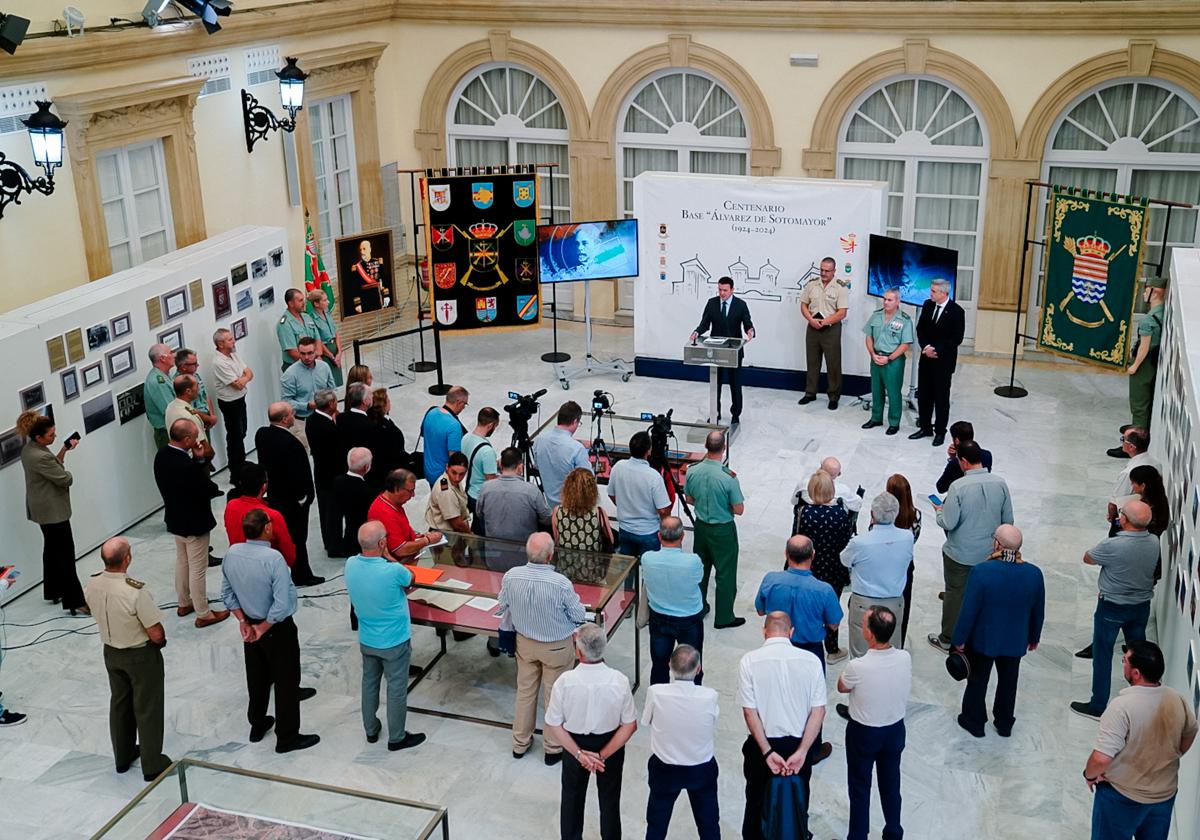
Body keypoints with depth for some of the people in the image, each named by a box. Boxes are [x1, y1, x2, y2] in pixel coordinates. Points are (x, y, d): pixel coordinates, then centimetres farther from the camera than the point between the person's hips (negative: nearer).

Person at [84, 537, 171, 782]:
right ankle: (152, 765, 23)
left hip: (111, 652, 6)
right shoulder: (136, 591, -33)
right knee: (147, 709, 11)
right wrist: (161, 640, -4)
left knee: (119, 703, 24)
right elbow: (156, 634, -26)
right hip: (141, 656, -6)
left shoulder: (92, 586, -14)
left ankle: (123, 756, 41)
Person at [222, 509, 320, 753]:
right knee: (286, 681, 8)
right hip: (277, 628, -6)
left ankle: (258, 725, 40)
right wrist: (263, 629, -16)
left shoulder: (232, 553, -10)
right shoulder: (273, 558, -30)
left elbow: (227, 591, 1)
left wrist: (243, 621, 3)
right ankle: (287, 738, 19)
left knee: (256, 677, 23)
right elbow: (282, 605, -30)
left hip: (250, 625, 7)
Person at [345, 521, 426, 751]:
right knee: (396, 689, 13)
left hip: (366, 640, 5)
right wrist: (388, 556, -1)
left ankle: (371, 730, 41)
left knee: (369, 683, 24)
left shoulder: (350, 565, -17)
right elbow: (410, 579, -8)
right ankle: (396, 738, 28)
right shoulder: (393, 571, -33)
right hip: (394, 642, -5)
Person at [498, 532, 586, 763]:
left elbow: (503, 605, -2)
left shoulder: (511, 576, -21)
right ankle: (554, 748, 31)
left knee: (525, 691, 22)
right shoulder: (561, 583, -32)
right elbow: (579, 616, -17)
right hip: (557, 647, -3)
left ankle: (520, 743, 38)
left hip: (525, 642, 4)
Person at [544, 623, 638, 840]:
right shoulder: (619, 681, -26)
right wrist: (603, 755, -15)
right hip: (611, 744, 0)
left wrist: (579, 753, -13)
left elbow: (553, 725, -18)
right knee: (609, 798, 24)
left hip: (574, 743, 0)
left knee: (572, 797, 25)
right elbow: (630, 725, -19)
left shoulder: (564, 682, -28)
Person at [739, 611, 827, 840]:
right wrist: (801, 752, -13)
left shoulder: (749, 661, -14)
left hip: (763, 744, -1)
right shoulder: (811, 660, -10)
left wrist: (767, 752, -13)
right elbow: (819, 710, -12)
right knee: (799, 800, 23)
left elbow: (749, 711, -15)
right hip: (800, 744, 1)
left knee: (757, 800, 21)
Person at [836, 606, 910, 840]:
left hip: (863, 733, -4)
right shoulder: (905, 659, -20)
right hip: (895, 730, 4)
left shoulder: (857, 667, -31)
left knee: (860, 788, 16)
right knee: (891, 784, 23)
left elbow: (842, 687, -9)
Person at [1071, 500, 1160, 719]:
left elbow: (1087, 559, -10)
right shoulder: (1154, 542, -11)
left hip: (1112, 608, -5)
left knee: (1102, 656, 8)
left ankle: (1098, 706, 16)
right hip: (1142, 606, 5)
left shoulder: (1112, 546, -29)